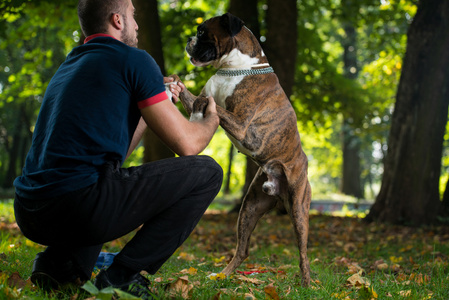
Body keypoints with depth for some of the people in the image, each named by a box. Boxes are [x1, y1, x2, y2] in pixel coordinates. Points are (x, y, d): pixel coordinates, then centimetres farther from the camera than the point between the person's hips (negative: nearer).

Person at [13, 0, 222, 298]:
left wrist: (154, 102, 35)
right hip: (80, 205, -9)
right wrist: (212, 117, 22)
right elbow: (187, 144, 0)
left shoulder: (68, 68, 26)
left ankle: (59, 260, 15)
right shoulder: (133, 59, 2)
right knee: (206, 172, 3)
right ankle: (123, 274, -5)